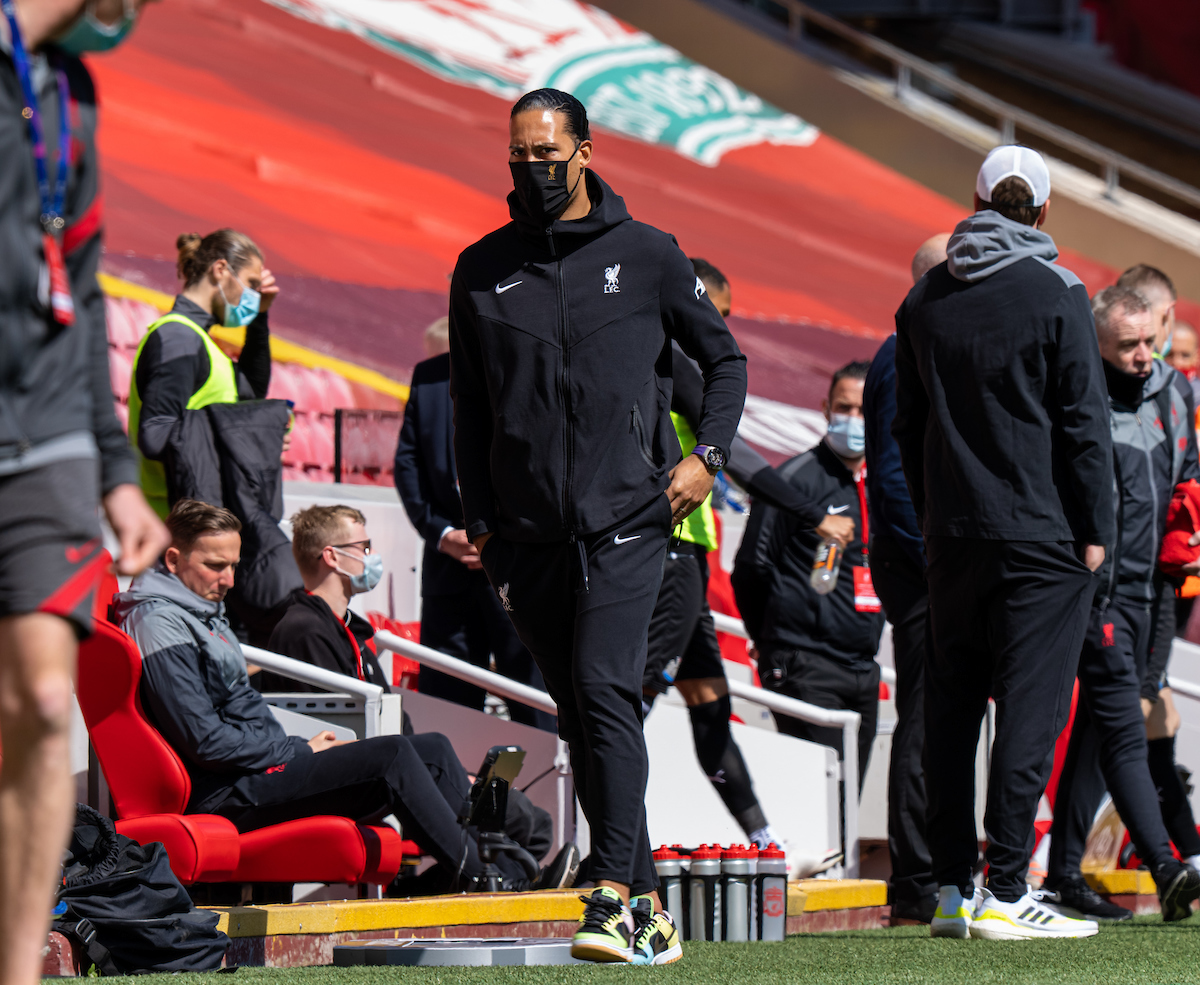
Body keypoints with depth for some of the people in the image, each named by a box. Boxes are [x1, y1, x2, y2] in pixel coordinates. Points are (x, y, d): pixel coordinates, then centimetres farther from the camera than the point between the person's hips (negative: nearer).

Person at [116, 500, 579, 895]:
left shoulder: (202, 612, 20)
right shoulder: (160, 627, -14)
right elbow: (205, 741, -20)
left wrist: (301, 746, 8)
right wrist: (299, 751, -11)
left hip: (262, 762, 11)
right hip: (227, 794, -11)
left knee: (433, 749, 4)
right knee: (393, 756, -22)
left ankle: (505, 869, -2)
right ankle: (476, 877, -16)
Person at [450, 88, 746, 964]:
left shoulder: (647, 255, 4)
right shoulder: (482, 270, 11)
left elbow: (726, 361, 13)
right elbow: (468, 406, 16)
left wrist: (707, 455, -2)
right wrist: (479, 522, 8)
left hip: (628, 521, -3)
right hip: (529, 533, 4)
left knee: (605, 692, -18)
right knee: (580, 717, 5)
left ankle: (615, 893, -22)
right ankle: (647, 905, 12)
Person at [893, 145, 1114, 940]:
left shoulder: (924, 300, 10)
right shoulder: (1057, 296, -7)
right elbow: (1084, 423, -8)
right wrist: (1095, 530, -3)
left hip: (952, 537, 5)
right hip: (1042, 535, -5)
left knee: (953, 704, 11)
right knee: (1031, 703, -5)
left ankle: (953, 888, 11)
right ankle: (1006, 891, -10)